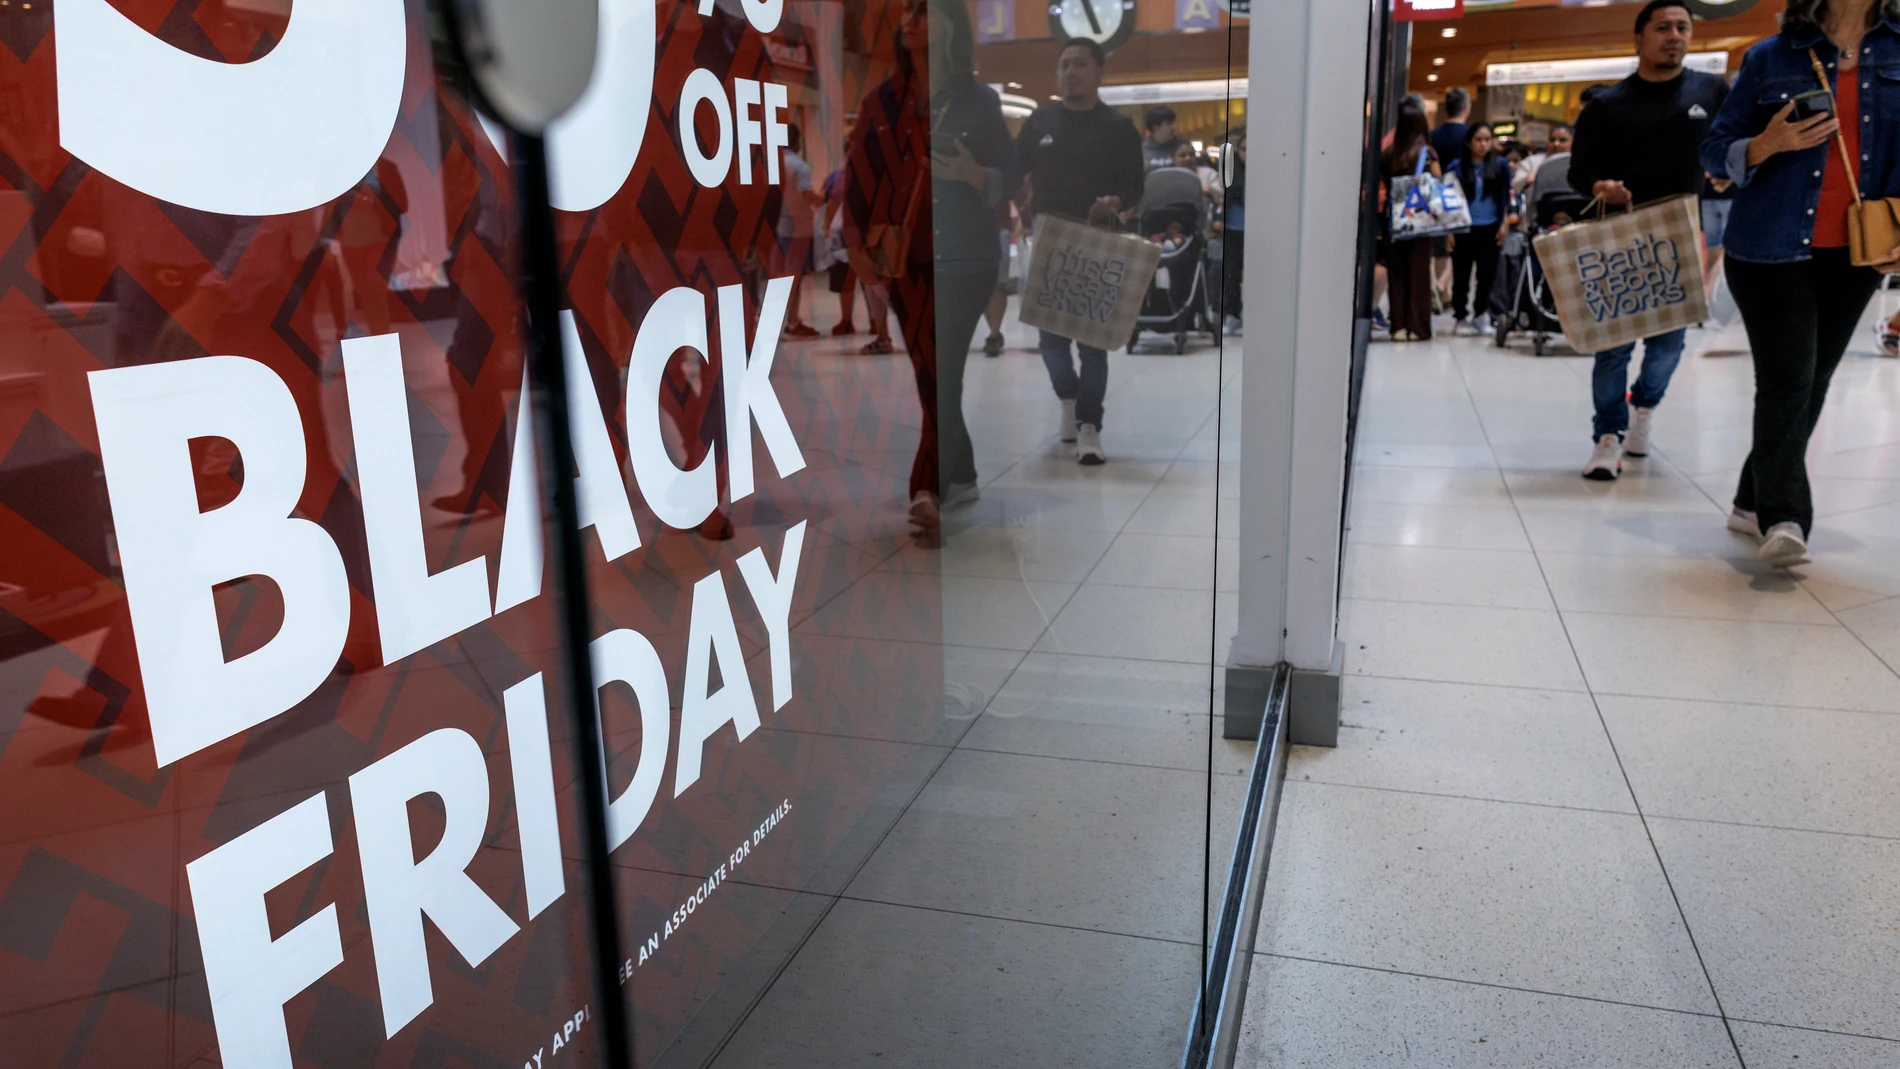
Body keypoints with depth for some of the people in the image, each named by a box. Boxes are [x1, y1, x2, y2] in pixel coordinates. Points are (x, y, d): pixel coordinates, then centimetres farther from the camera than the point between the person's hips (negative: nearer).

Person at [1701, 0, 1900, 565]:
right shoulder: (1770, 58, 1)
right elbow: (1716, 151, 3)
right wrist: (1771, 143, -17)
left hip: (1855, 258, 4)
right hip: (1772, 251, -4)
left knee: (1812, 387, 8)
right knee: (1786, 383, -11)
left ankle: (1755, 502, 20)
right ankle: (1784, 518, -11)